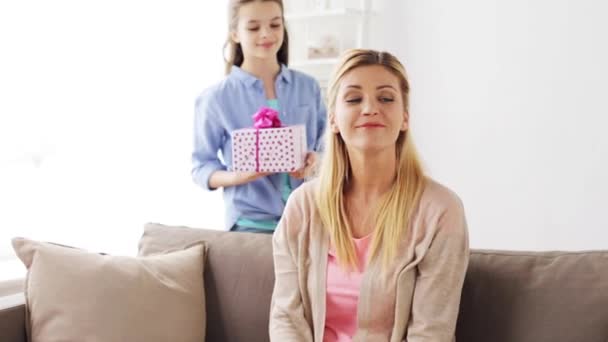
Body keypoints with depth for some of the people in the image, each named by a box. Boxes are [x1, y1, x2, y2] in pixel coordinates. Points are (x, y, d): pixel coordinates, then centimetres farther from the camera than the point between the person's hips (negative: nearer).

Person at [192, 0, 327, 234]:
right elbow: (201, 168, 0)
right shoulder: (216, 98, -3)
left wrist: (314, 163, -9)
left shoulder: (308, 87, 6)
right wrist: (238, 176, -19)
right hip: (250, 224, -3)